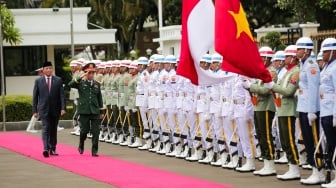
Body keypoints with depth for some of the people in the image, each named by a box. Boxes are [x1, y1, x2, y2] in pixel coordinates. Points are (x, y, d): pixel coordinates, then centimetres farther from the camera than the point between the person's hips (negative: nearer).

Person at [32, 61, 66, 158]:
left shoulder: (58, 80, 4)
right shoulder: (38, 81, 3)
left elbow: (62, 95, 0)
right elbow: (35, 96, 5)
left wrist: (63, 108, -10)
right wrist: (35, 110, 0)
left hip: (55, 109, 2)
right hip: (44, 109, -2)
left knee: (53, 130, 9)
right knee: (45, 128, -14)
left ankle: (52, 149, 17)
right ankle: (46, 149, -23)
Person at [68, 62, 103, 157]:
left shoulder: (97, 84, 11)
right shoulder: (81, 83, 1)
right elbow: (70, 84, -17)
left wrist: (101, 111, 15)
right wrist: (80, 77, -24)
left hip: (95, 111, 2)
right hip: (84, 110, -2)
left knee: (95, 131, -3)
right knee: (84, 130, 1)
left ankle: (94, 150, 2)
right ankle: (81, 146, 27)